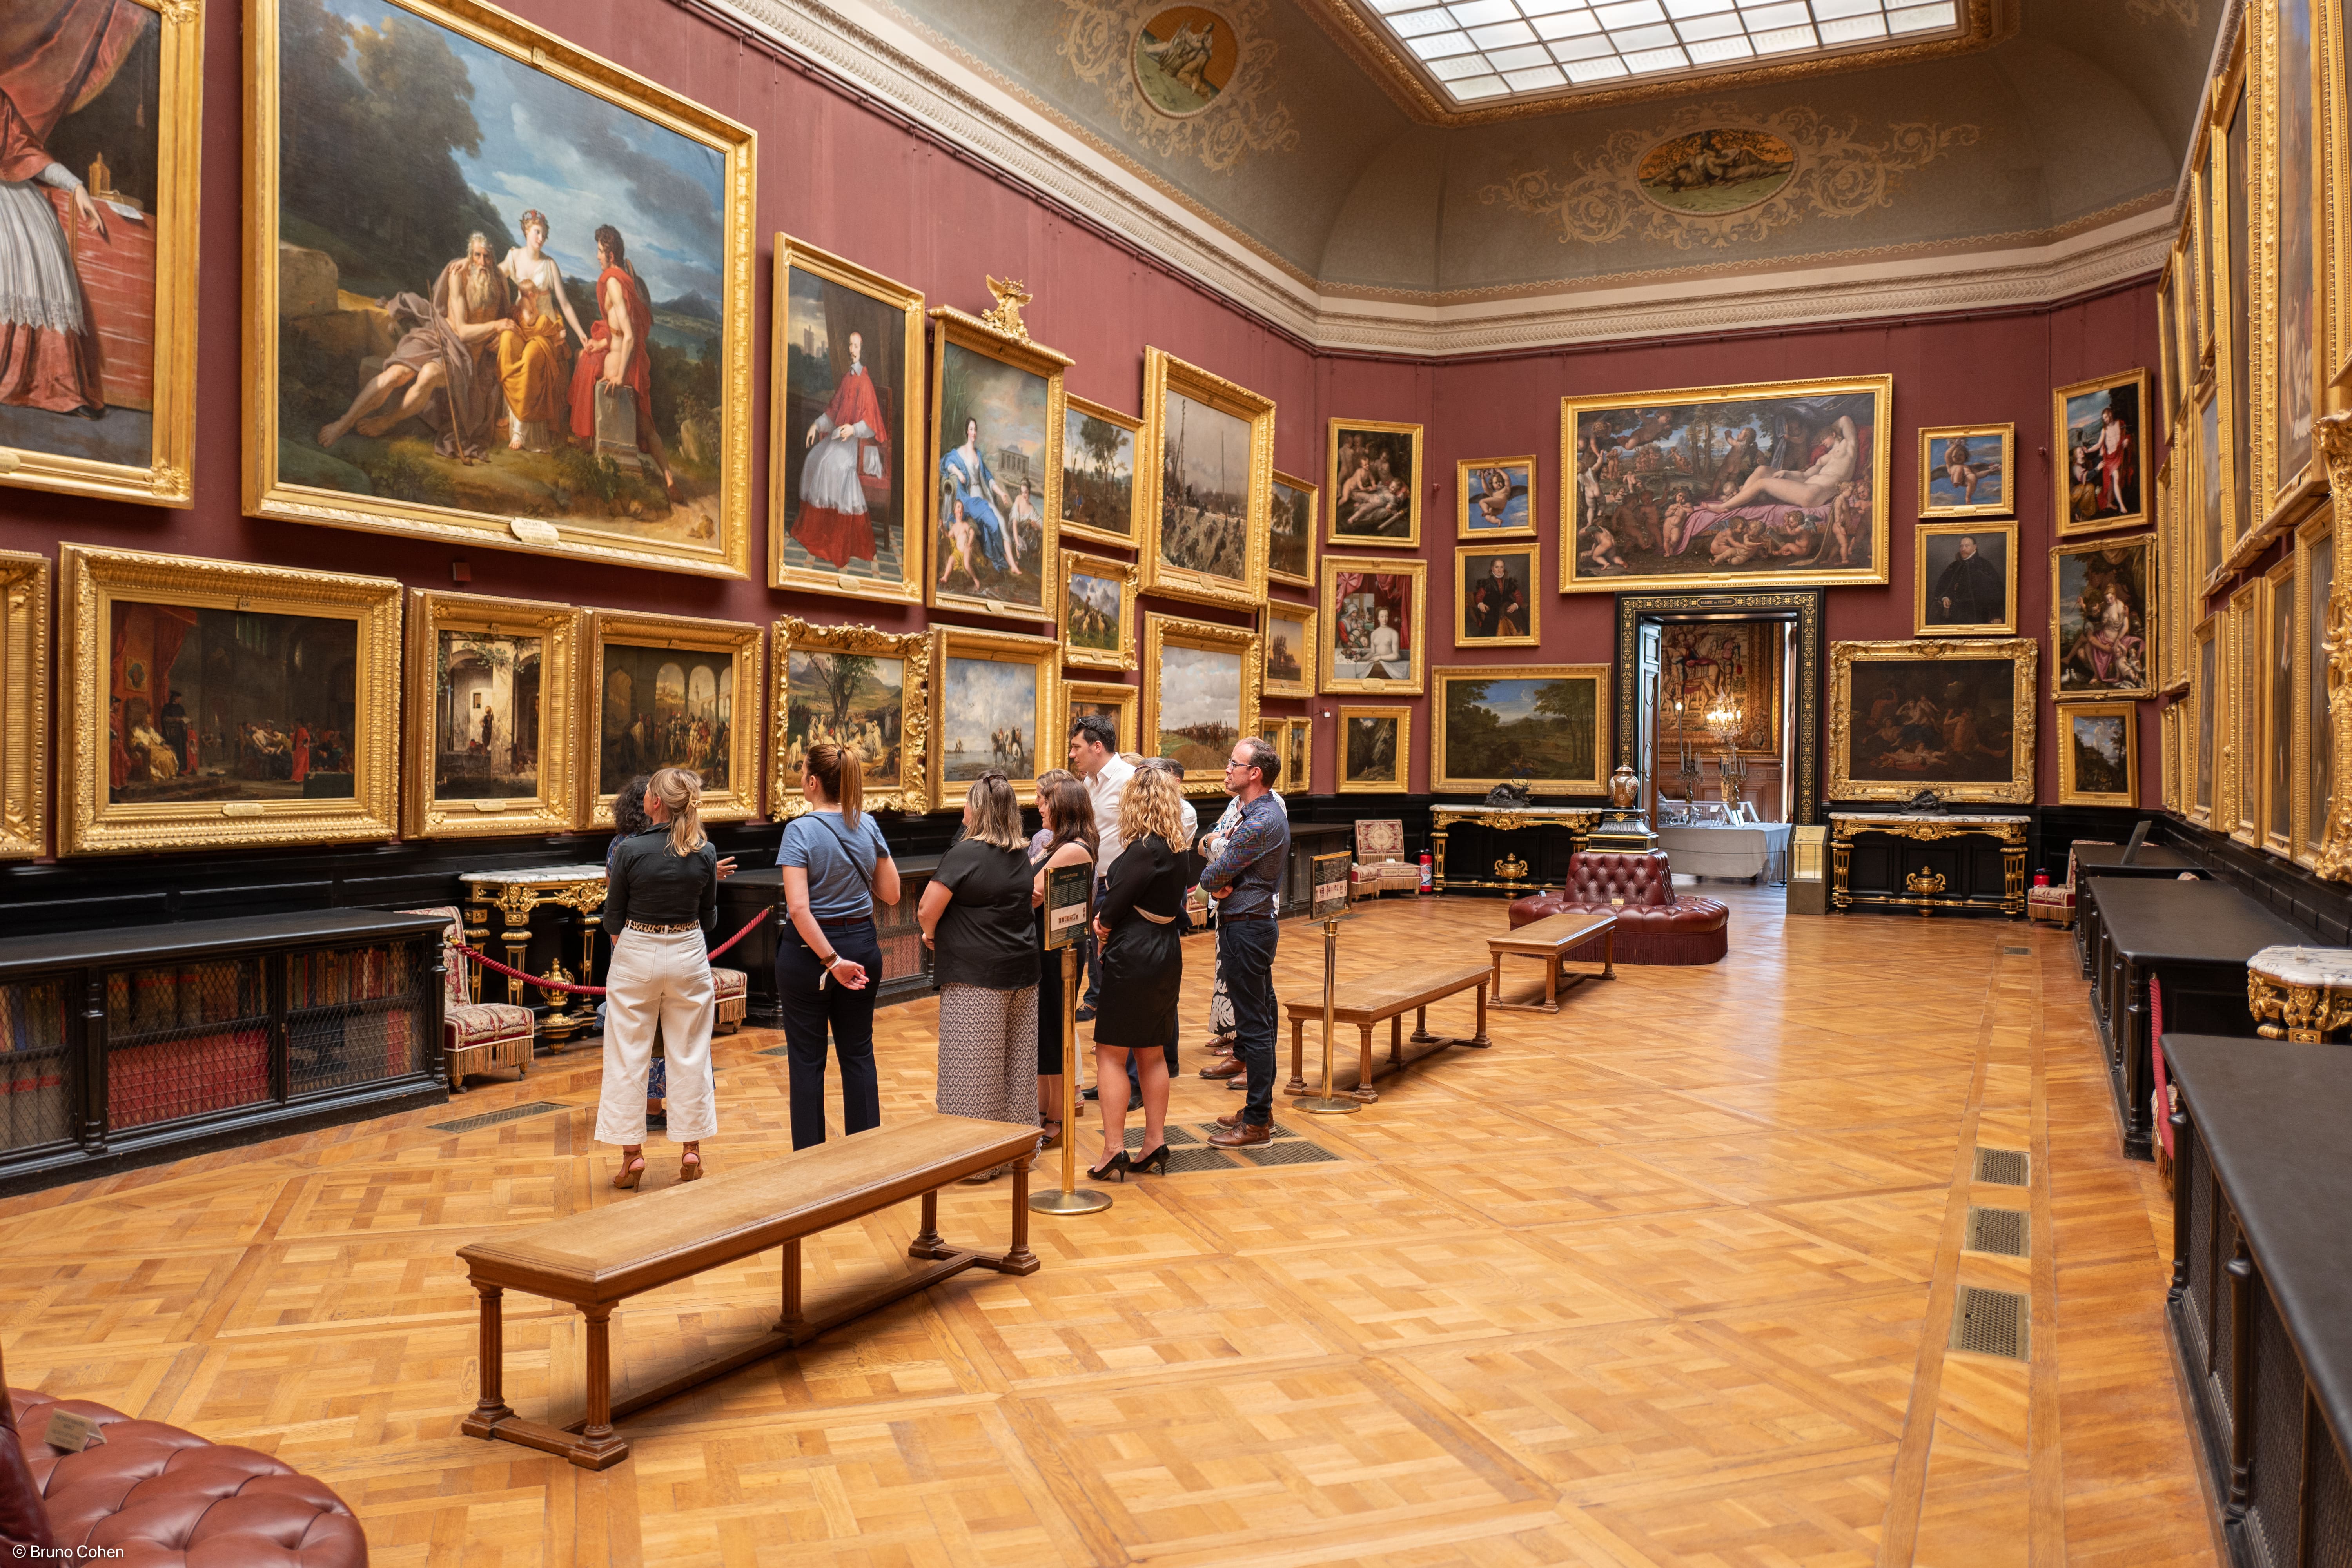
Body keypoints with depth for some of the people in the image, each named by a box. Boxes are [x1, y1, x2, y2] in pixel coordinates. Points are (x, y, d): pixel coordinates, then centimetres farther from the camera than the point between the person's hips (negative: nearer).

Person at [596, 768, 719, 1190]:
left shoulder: (631, 850, -13)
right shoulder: (705, 853, -7)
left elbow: (613, 918, -4)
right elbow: (709, 918, 3)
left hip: (635, 955, -2)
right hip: (689, 954, 2)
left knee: (628, 1056, 9)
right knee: (690, 1054, 11)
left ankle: (632, 1152, 13)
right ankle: (691, 1149, 18)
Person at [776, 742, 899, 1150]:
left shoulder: (801, 831, -15)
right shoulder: (869, 825, -1)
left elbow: (799, 908, -23)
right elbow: (891, 894, 5)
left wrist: (832, 960, -19)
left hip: (808, 949, -4)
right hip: (862, 945, 4)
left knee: (807, 1059, 7)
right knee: (859, 1053, 13)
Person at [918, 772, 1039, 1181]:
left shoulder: (965, 853, -14)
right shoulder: (1025, 855, 7)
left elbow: (928, 910, -16)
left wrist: (931, 934, 7)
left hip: (976, 978, -7)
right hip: (1023, 971, 7)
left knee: (974, 1068, 2)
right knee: (1018, 1061, 15)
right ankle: (1021, 1148, 25)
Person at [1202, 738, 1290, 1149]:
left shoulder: (1260, 823, -21)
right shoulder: (1264, 814, 13)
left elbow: (1210, 877, -19)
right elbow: (1218, 873, 12)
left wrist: (1214, 880, 3)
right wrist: (1223, 883, -10)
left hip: (1246, 928, -11)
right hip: (1254, 925, 11)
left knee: (1254, 1026, -4)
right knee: (1258, 1021, 16)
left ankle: (1257, 1122, 2)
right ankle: (1259, 1109, 25)